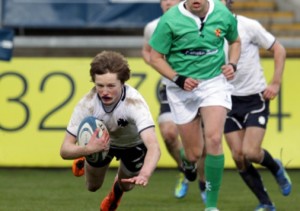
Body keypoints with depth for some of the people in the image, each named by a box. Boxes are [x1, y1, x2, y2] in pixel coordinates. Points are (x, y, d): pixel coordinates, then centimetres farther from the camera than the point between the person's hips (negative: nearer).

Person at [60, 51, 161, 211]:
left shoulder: (135, 103, -46)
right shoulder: (87, 104, -38)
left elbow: (154, 147, -58)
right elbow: (65, 150, -33)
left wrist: (144, 175, -78)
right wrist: (87, 149, -56)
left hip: (134, 143, -1)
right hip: (100, 140, 1)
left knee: (126, 186, 12)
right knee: (93, 186, 8)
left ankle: (115, 194, 51)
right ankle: (84, 160, 43)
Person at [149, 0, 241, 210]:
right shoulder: (170, 20, -13)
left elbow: (235, 41, 16)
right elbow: (155, 57, -6)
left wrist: (232, 64, -3)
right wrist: (178, 79, -19)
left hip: (214, 82, 1)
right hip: (182, 90, -1)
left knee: (214, 139, -20)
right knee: (194, 154, 3)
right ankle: (189, 163, 45)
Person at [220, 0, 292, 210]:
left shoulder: (248, 26, -12)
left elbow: (279, 50, -3)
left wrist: (275, 83, -9)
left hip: (255, 98, -4)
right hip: (228, 100, 4)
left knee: (250, 152, -16)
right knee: (238, 157, -4)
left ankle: (275, 167, 20)